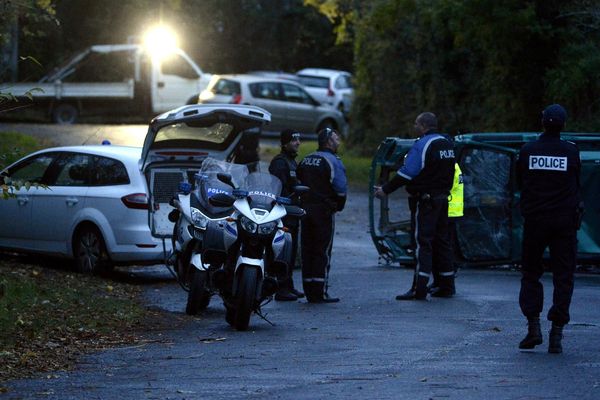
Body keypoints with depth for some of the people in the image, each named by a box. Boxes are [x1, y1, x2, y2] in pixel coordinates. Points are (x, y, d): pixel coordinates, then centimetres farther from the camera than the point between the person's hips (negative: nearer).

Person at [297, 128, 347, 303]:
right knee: (323, 251, -5)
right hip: (324, 209, -7)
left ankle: (309, 291, 12)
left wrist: (304, 201, 15)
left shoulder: (306, 160, 14)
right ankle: (320, 293, -7)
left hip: (305, 208, 7)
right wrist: (339, 205, 0)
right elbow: (341, 188, -16)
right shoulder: (333, 161, -10)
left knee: (307, 249, 9)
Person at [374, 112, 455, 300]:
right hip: (442, 199, 8)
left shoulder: (422, 145, -14)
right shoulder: (447, 143, 12)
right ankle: (447, 286, 15)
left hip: (426, 201, -8)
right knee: (441, 241, 13)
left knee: (423, 242, -9)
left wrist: (385, 190, -9)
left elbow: (406, 173, -16)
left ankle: (419, 289, -12)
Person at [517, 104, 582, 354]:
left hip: (534, 219, 1)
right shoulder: (571, 151, -5)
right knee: (563, 277, 4)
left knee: (530, 273, 13)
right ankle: (556, 335, -1)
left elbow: (519, 183, 8)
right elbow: (576, 185, 6)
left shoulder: (528, 151, -3)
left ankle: (533, 326, 0)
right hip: (565, 220, -1)